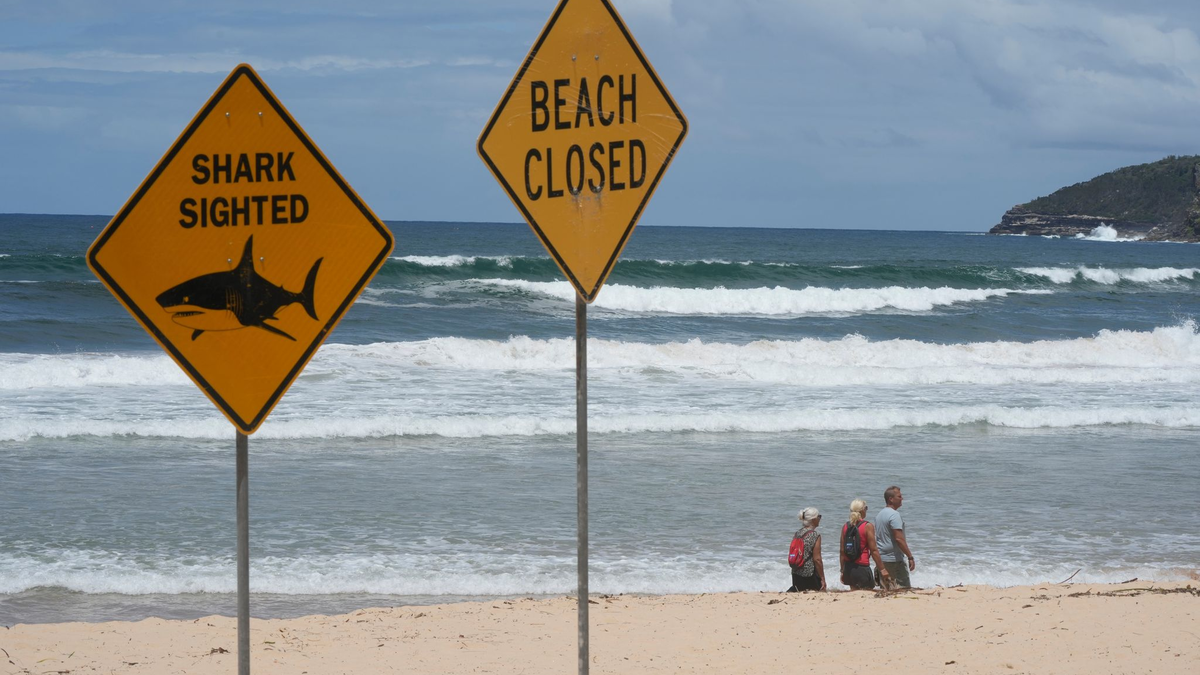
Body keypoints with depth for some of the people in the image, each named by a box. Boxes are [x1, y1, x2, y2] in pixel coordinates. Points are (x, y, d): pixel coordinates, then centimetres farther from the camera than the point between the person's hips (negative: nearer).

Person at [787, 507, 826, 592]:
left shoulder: (798, 533, 6)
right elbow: (817, 559, -14)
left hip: (796, 572, 6)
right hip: (810, 575, -6)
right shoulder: (815, 536, -13)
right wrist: (822, 579, -8)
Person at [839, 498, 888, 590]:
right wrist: (882, 569, -6)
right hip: (862, 567, -6)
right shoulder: (867, 526, -9)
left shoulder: (845, 527, 6)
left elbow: (842, 551, 9)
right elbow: (873, 550, -11)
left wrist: (843, 570, 17)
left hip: (848, 568, 6)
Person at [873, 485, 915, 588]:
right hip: (894, 559, -9)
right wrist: (910, 557, -19)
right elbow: (899, 538, -22)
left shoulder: (880, 514, 15)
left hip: (881, 559, 9)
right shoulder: (894, 515, -14)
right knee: (904, 587, -7)